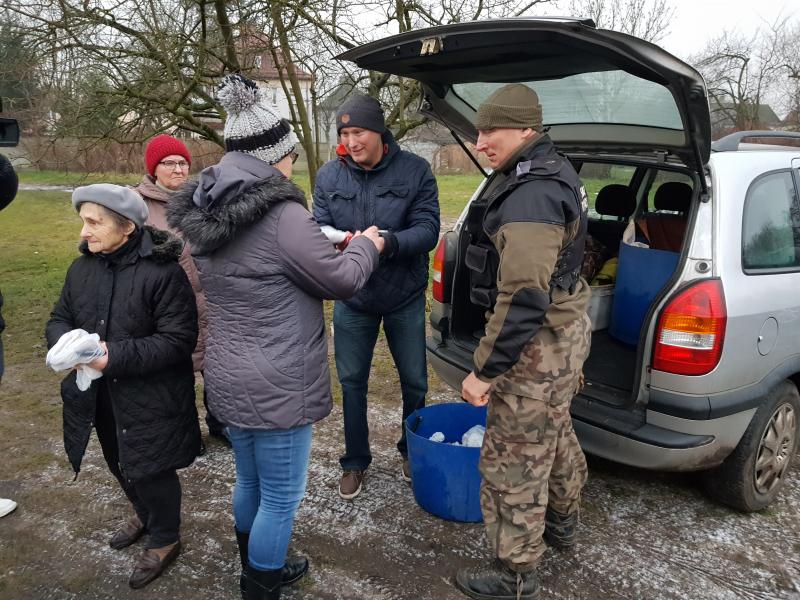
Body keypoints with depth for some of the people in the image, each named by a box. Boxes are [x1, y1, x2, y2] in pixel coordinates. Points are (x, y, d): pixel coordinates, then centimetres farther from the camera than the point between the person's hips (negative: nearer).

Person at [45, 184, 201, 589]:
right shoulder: (82, 268, 0)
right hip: (98, 395, 7)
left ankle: (165, 540, 33)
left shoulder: (162, 272, -22)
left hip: (150, 398, -7)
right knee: (120, 465, 24)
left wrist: (116, 355, -29)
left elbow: (178, 340, -23)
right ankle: (145, 514, 52)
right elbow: (59, 318, 9)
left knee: (151, 470, 7)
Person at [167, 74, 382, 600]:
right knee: (281, 498, 10)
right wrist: (366, 246, 7)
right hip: (278, 386, -9)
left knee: (250, 483, 26)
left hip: (229, 378, 9)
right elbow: (341, 280, -12)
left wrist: (323, 244, 17)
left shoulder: (203, 216, 3)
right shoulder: (282, 215, -23)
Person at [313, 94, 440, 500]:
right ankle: (355, 462, 31)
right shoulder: (329, 176, -6)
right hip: (352, 298, 1)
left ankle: (411, 451, 40)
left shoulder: (415, 170, -12)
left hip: (405, 297, -1)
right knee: (352, 382, 11)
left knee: (414, 380, 14)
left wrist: (388, 243, -38)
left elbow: (428, 230, -19)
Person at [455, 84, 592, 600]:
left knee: (514, 459, 2)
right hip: (567, 327, 11)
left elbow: (524, 298, -32)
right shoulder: (555, 173, 8)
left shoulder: (530, 194, -26)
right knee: (555, 431, 27)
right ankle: (562, 520, 49)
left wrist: (485, 371, -26)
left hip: (540, 343, -11)